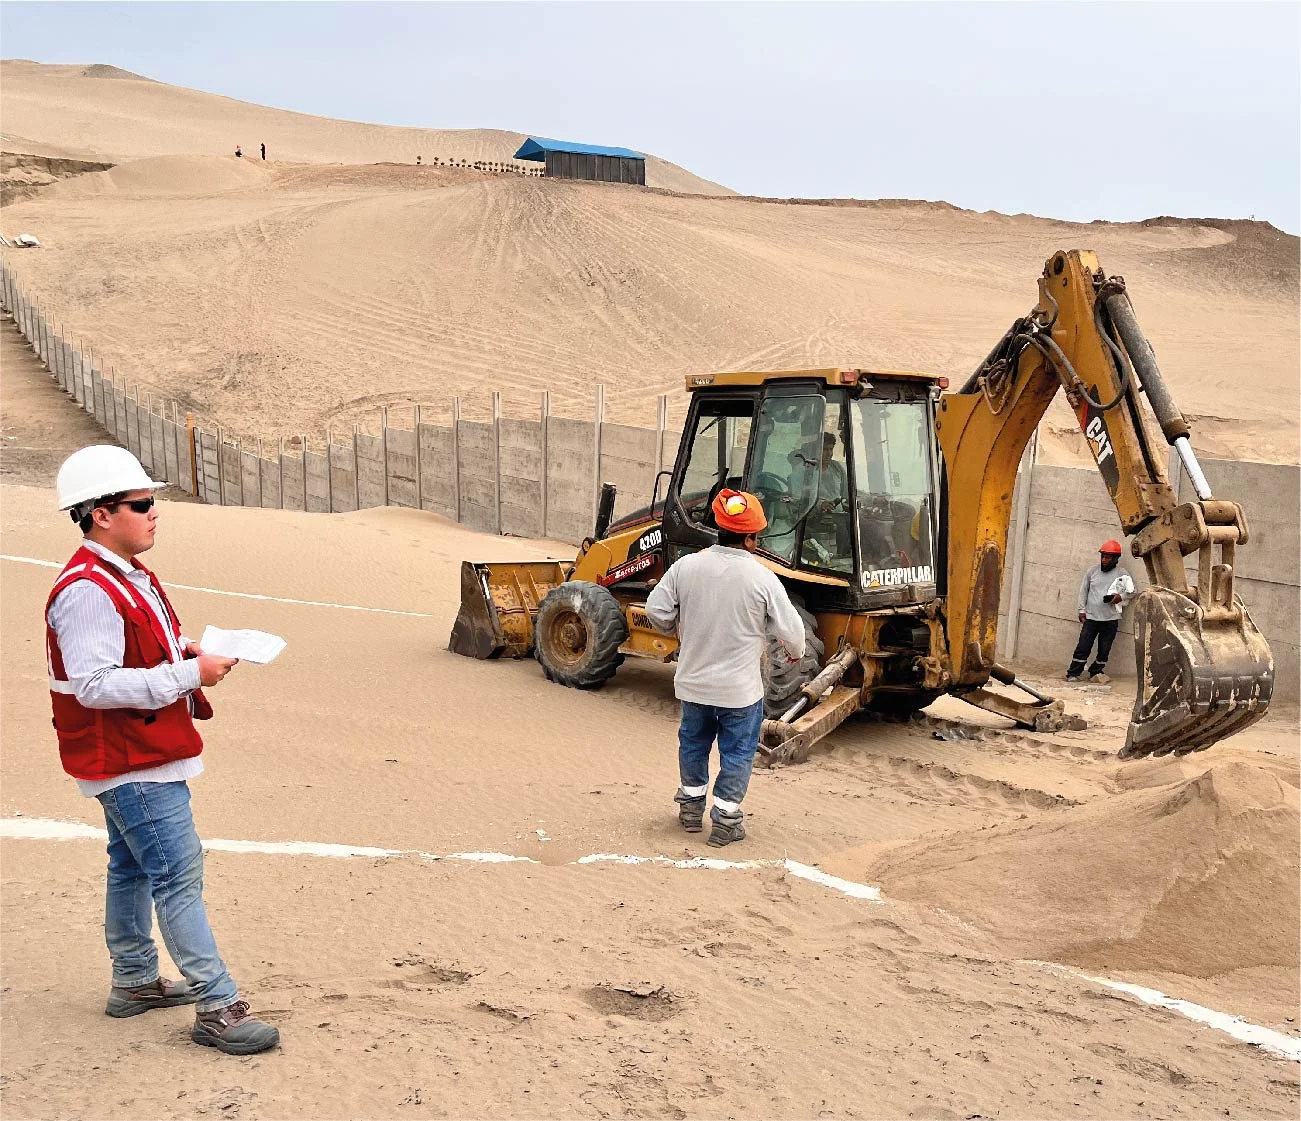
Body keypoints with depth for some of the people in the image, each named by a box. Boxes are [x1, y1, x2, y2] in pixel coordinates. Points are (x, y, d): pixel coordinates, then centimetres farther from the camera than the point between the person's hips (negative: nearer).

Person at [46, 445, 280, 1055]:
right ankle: (217, 1008, -4)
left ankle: (135, 981, 34)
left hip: (139, 756, 11)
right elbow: (94, 684, -27)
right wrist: (188, 674, -26)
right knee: (179, 875, -9)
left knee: (133, 868, 20)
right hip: (131, 761, -11)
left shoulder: (128, 576, 11)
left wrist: (184, 651, 5)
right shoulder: (87, 592, -23)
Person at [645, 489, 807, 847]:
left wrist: (677, 631, 17)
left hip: (693, 681, 4)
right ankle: (725, 820, 18)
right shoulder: (762, 579, -17)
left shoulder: (686, 566, -9)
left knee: (693, 743, 23)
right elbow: (790, 629, -11)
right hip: (740, 688, -4)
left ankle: (691, 807, 37)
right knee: (737, 753, 13)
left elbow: (656, 610, -4)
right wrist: (796, 652, 12)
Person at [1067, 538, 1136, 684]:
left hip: (1111, 618, 0)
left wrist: (1121, 597, -12)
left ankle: (1096, 672, 24)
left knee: (1104, 649, 8)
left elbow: (1131, 592, 9)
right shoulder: (1092, 571, 3)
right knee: (1083, 646, -3)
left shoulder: (1122, 574, -1)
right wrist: (1082, 610, 6)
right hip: (1091, 617, 0)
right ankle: (1073, 673, 4)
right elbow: (1084, 590, 10)